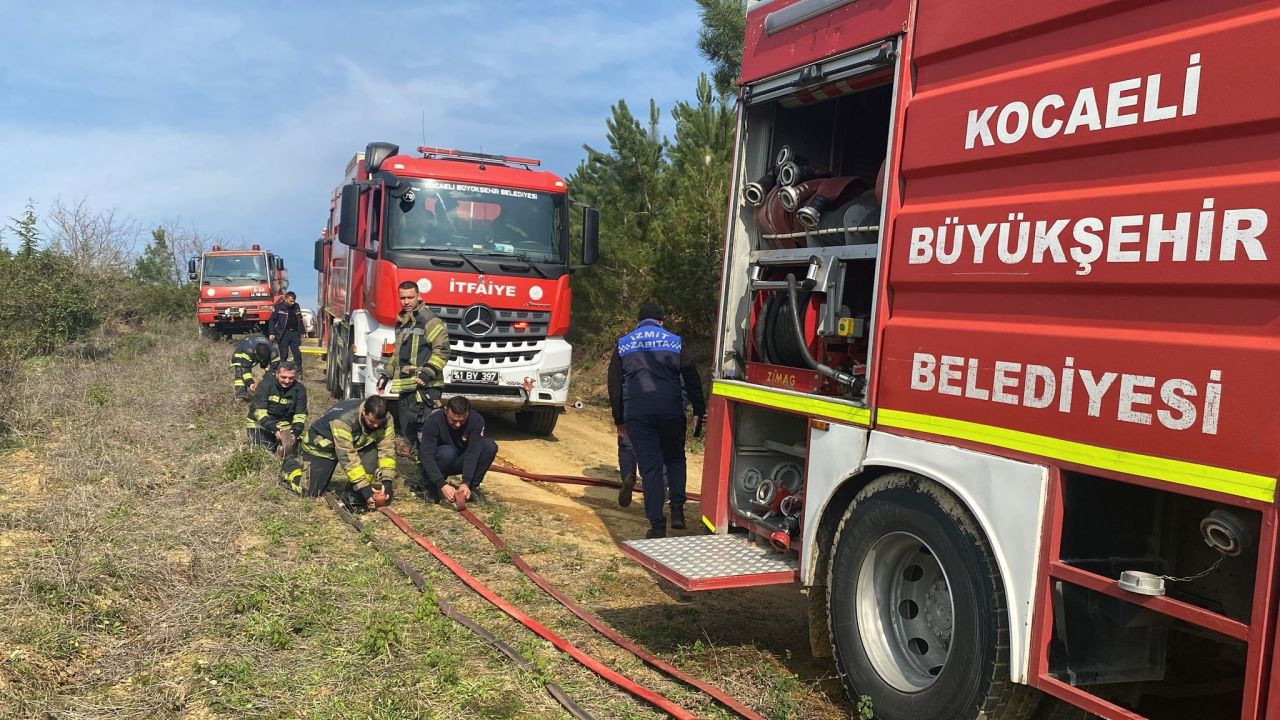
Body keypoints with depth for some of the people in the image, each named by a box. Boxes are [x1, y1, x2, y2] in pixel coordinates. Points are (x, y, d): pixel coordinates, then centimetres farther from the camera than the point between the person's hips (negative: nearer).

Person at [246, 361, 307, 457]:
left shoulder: (299, 389, -9)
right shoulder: (265, 384, -17)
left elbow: (300, 415, -10)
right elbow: (259, 411, -24)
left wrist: (295, 433, -28)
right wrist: (274, 429, -37)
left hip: (284, 424, 3)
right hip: (260, 424, -3)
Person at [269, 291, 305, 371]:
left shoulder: (296, 306, 10)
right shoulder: (279, 307, -4)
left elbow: (300, 320, 19)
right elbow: (272, 320, -4)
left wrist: (302, 331, 17)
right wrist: (271, 333, -11)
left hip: (295, 333, 4)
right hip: (283, 334, -4)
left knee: (298, 354, 2)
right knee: (284, 355, 1)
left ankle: (299, 372, 9)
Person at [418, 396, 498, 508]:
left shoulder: (476, 420, -20)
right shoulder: (433, 421, -27)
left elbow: (473, 452, -26)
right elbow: (426, 455, -33)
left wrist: (466, 483, -39)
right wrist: (442, 485, -44)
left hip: (459, 463, 3)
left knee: (490, 446, -22)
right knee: (447, 452, -37)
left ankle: (472, 487, -10)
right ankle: (432, 488, -12)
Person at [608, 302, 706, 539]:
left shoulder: (623, 344, 11)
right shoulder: (675, 342, 8)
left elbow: (614, 385, 11)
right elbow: (692, 379, 5)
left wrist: (619, 419, 16)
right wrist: (700, 410, 11)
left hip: (637, 413, 0)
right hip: (671, 410, 0)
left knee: (650, 467, 3)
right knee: (675, 458, 19)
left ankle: (657, 525, 1)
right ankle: (677, 510, 5)